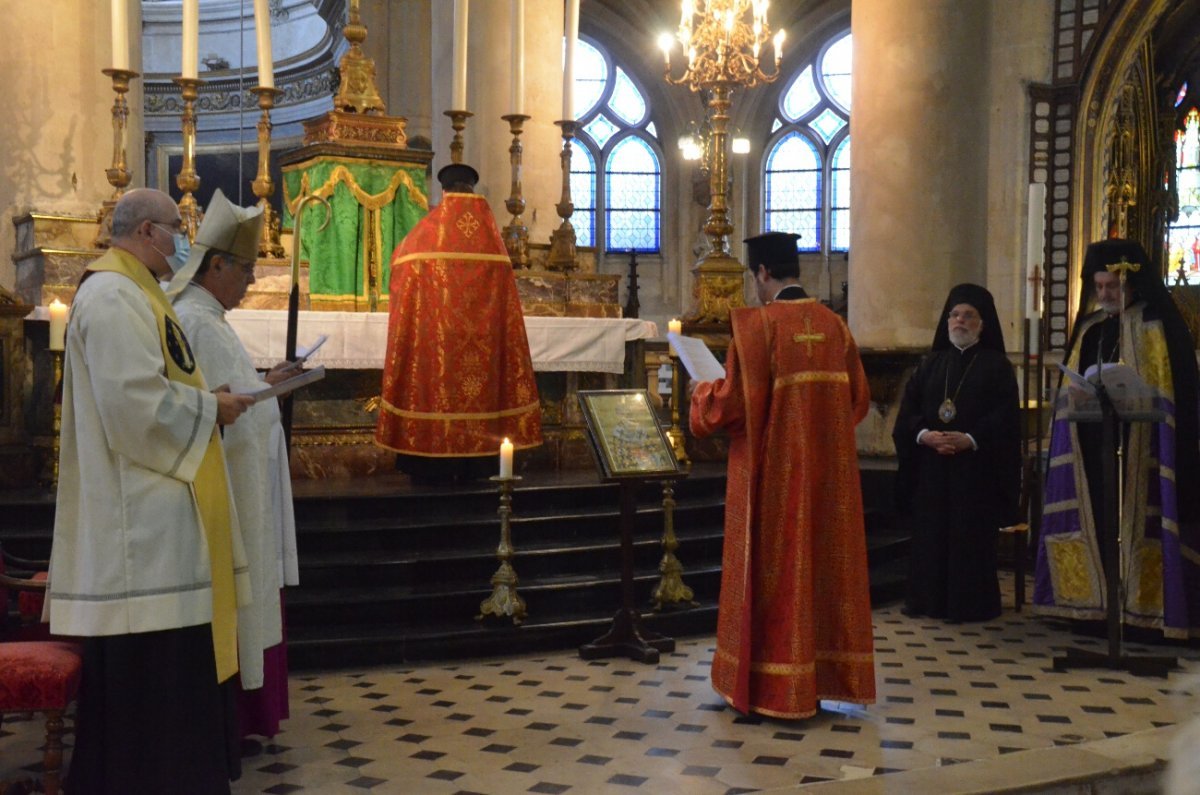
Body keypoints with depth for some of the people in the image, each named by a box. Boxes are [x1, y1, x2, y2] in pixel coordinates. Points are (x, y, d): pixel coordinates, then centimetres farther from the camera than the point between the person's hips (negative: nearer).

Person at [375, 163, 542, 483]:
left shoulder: (427, 230, -3)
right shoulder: (492, 235, 5)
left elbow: (400, 261, 10)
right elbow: (501, 286, 13)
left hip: (436, 332, -3)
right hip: (485, 332, 3)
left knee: (435, 379, 3)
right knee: (476, 381, 9)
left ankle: (434, 466, 3)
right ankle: (473, 465, 12)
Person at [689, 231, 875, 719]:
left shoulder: (756, 323, -13)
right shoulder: (834, 325, 5)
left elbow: (734, 401, -16)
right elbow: (858, 400, 10)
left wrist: (702, 395, 5)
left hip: (774, 471, -5)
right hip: (827, 472, 5)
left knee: (776, 572, 3)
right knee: (825, 565, 13)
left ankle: (776, 688, 10)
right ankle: (830, 676, 21)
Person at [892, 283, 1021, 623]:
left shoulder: (997, 365, 4)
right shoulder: (931, 363, 14)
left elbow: (1006, 416, -6)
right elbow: (907, 411, 6)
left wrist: (970, 439, -19)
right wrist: (924, 434, -13)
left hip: (976, 469, -3)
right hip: (930, 468, 3)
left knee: (972, 537, -2)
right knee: (929, 533, 4)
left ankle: (970, 603, 6)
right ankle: (928, 598, 13)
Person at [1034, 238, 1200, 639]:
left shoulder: (1159, 328, -3)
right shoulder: (1089, 327, 15)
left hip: (1139, 450, -5)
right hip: (1090, 447, 6)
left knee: (1136, 526, -6)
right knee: (1097, 525, 5)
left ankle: (1143, 608, -1)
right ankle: (1094, 603, 11)